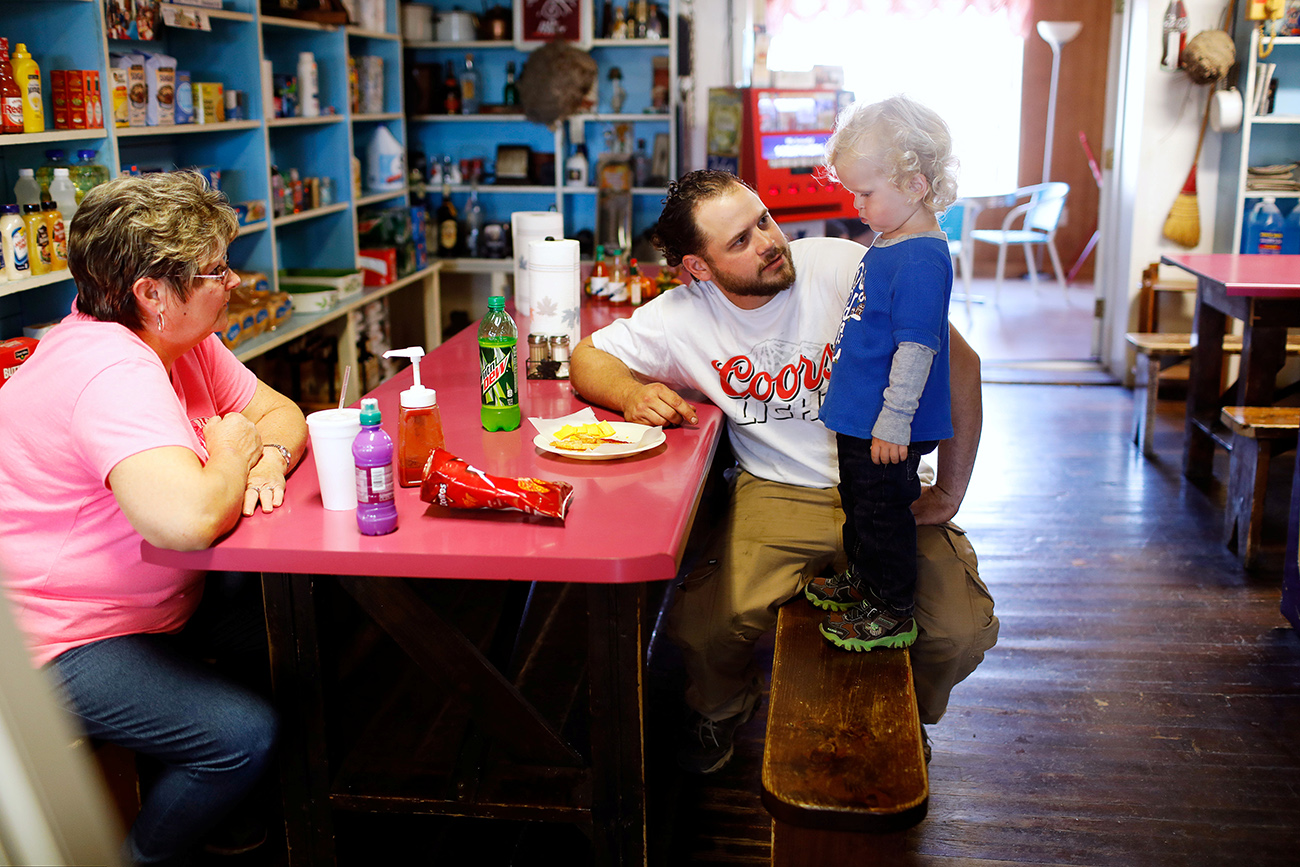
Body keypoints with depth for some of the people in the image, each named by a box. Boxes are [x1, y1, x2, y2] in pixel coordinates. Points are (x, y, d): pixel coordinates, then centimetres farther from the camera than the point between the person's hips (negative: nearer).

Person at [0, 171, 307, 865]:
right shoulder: (114, 371, -31)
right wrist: (229, 462, -23)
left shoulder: (180, 338, 0)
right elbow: (188, 518, -46)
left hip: (162, 600, 10)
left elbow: (281, 413, 8)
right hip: (62, 639, -10)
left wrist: (267, 458, -16)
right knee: (241, 734, -22)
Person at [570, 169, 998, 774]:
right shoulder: (683, 317, -8)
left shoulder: (844, 267, -14)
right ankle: (724, 705, 17)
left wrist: (948, 493, -10)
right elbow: (586, 357, 4)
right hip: (777, 493, 1)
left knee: (962, 631, -18)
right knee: (701, 625, -22)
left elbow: (959, 365, -10)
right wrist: (631, 393, -21)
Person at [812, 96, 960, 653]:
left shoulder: (922, 259, -24)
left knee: (883, 513, 4)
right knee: (858, 504, 25)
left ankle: (893, 613, 20)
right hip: (859, 416, 10)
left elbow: (916, 346, -26)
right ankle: (862, 580, 44)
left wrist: (894, 420, -25)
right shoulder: (888, 243, 9)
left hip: (888, 427, -10)